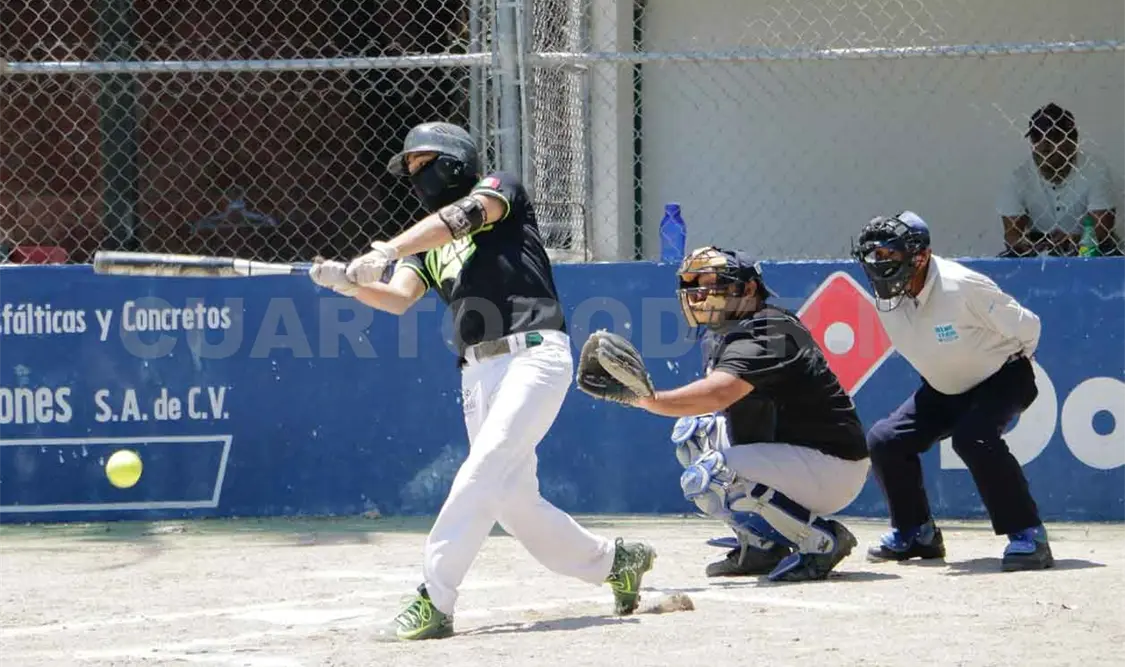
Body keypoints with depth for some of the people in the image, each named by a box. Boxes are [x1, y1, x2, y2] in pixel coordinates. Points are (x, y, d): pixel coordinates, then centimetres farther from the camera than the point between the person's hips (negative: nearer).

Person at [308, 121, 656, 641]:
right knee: (512, 501, 6)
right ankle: (615, 562, 25)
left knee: (483, 471, -21)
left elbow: (463, 218, -18)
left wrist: (385, 252, -31)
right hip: (478, 373, 8)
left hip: (534, 354, -8)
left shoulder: (501, 189, 5)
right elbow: (398, 299, 4)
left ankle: (434, 600, -27)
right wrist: (349, 283, -17)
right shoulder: (426, 242, 22)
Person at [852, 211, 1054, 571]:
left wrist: (1012, 371, -2)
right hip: (945, 390, 7)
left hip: (1002, 377, -7)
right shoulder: (886, 298, -10)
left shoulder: (961, 286, -31)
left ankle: (1028, 535, -26)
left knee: (973, 436, -34)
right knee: (884, 440, -5)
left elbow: (1026, 326, -18)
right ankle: (916, 532, 15)